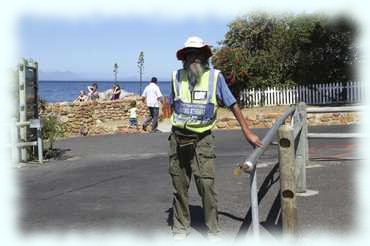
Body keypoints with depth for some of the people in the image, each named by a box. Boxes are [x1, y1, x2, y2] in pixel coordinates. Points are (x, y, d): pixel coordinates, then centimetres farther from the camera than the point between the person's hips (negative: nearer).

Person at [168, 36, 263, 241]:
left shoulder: (214, 76, -5)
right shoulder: (177, 77, 2)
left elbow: (232, 104, -1)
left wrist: (247, 132, -2)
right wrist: (178, 127, 12)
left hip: (202, 140, -2)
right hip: (178, 138, 3)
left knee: (206, 185, -8)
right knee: (179, 186, 9)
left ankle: (213, 230, 7)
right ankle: (180, 228, 23)